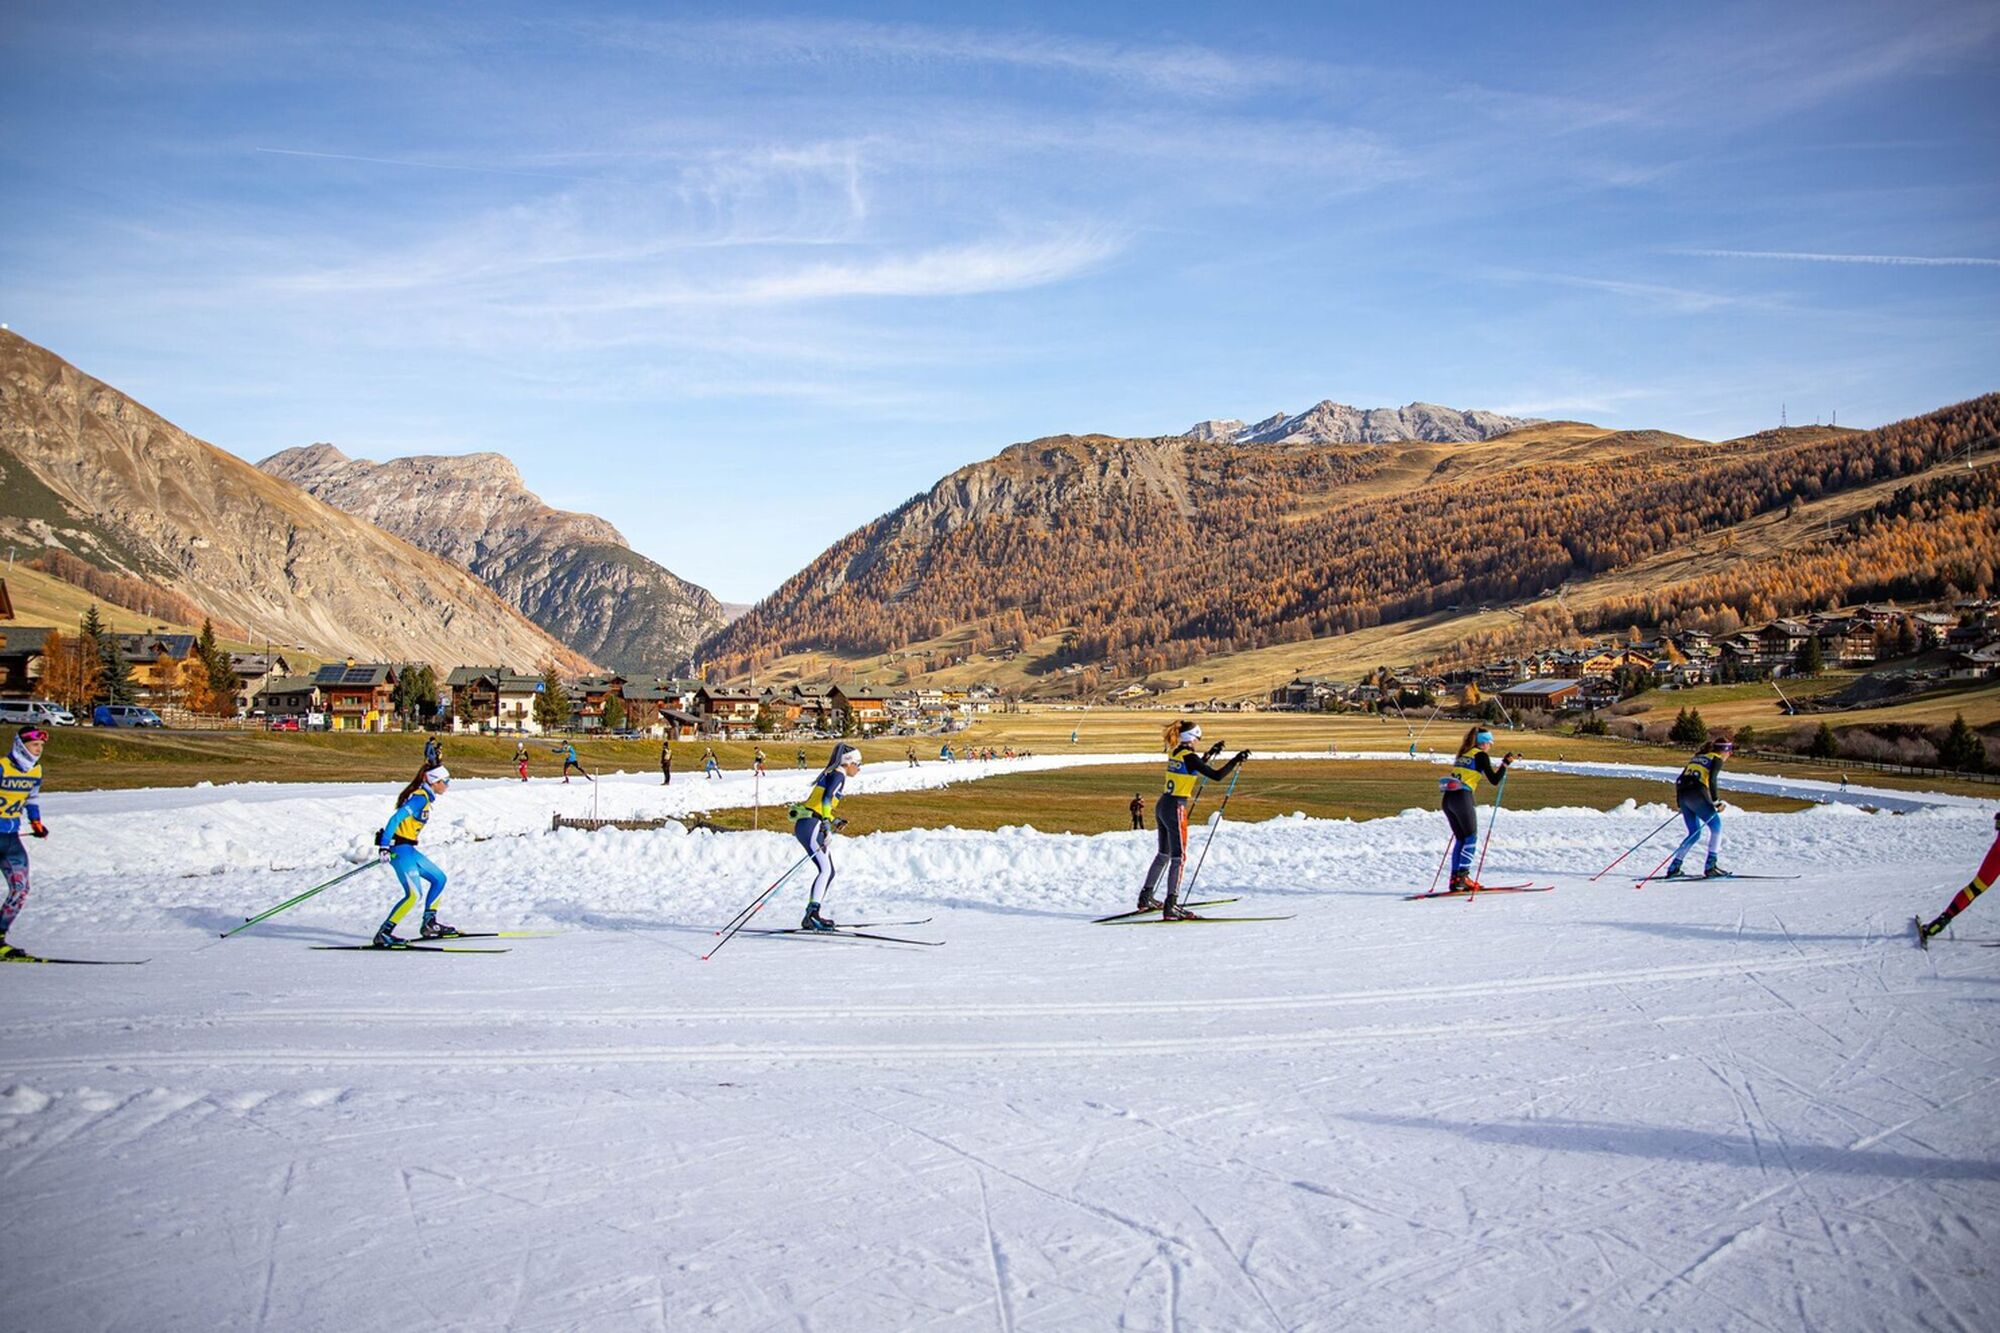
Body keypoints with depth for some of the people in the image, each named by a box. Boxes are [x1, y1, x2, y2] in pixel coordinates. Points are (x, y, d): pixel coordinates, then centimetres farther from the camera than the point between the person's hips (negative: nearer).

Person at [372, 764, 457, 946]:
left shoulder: (425, 797, 14)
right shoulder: (420, 798, -15)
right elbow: (396, 819, -22)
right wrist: (384, 847, -26)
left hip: (408, 849, 10)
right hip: (400, 849, -10)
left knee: (439, 879, 14)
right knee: (414, 894, -17)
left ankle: (429, 925, 18)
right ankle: (383, 934, -14)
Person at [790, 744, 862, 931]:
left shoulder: (830, 775, 22)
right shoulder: (838, 776, -6)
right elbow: (826, 800, -23)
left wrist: (834, 822, 20)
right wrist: (826, 827, -31)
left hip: (804, 825, 10)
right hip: (811, 826, -10)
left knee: (829, 872, 8)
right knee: (826, 870, -17)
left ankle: (812, 916, 7)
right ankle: (811, 915, -26)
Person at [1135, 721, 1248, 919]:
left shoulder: (1174, 753, 10)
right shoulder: (1188, 756, -16)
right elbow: (1216, 776, -18)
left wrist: (1211, 752, 32)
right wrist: (1236, 760, -10)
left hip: (1161, 805, 9)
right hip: (1175, 809, -9)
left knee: (1164, 854, 20)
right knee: (1178, 858, -4)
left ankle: (1146, 897, 26)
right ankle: (1171, 906, -7)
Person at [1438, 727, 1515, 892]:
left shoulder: (1463, 754, 22)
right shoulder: (1481, 755, 1)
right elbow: (1494, 780, -4)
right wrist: (1505, 764, 3)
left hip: (1447, 798, 7)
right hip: (1462, 798, -7)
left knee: (1460, 838, 14)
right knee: (1471, 838, 2)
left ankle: (1455, 878, 8)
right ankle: (1462, 877, -8)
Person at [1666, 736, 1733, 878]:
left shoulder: (1697, 757, 26)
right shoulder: (1717, 759, 5)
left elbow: (1679, 780, 24)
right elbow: (1711, 780, -12)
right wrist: (1716, 801, -6)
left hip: (1683, 796, 7)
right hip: (1697, 795, -7)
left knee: (1694, 834, 16)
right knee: (1716, 826, 6)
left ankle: (1674, 867, 9)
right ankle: (1710, 866, -3)